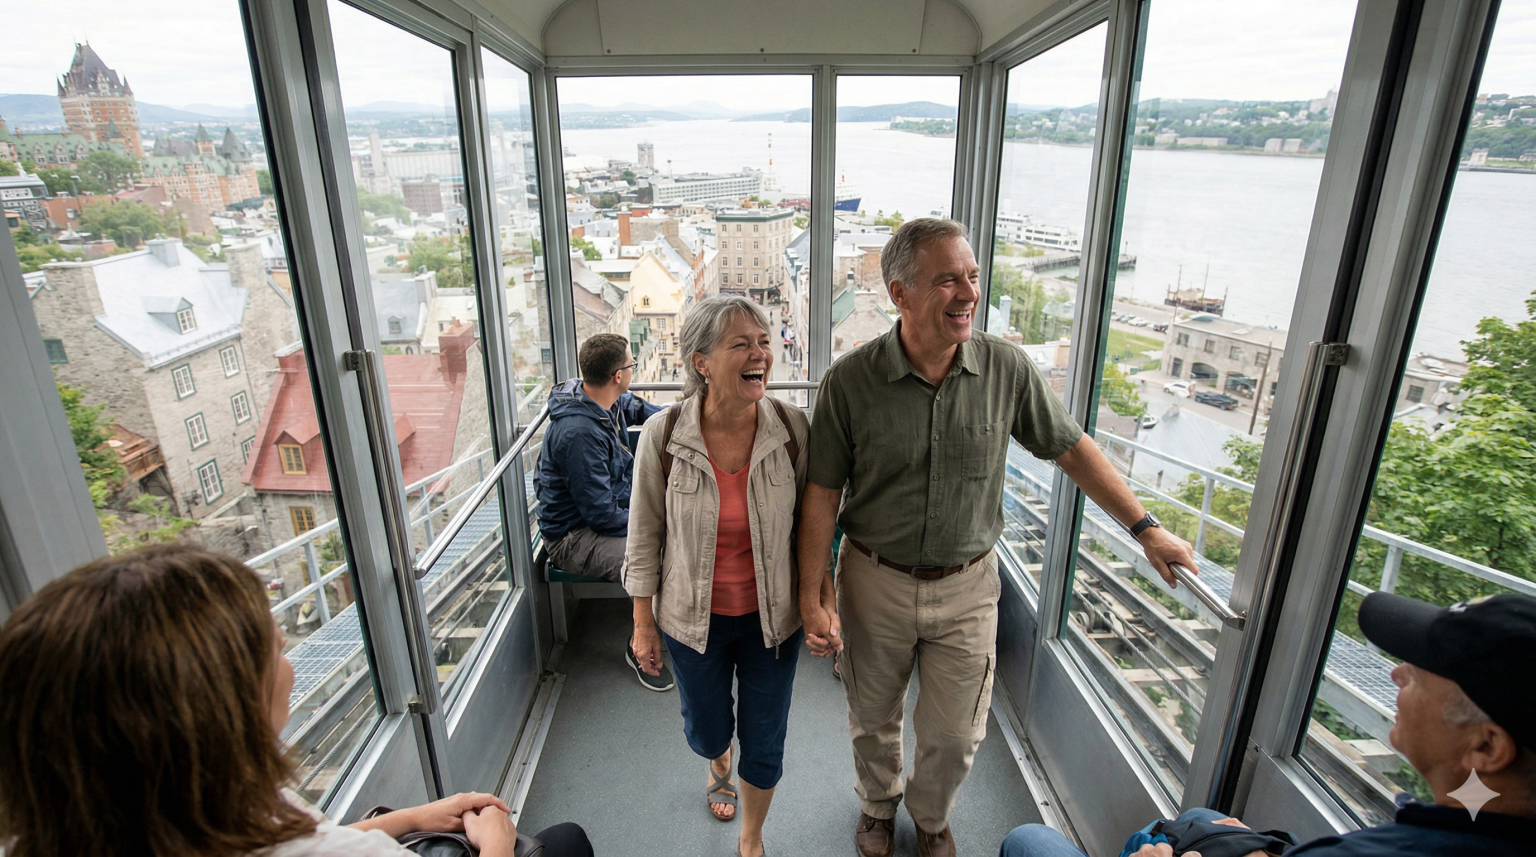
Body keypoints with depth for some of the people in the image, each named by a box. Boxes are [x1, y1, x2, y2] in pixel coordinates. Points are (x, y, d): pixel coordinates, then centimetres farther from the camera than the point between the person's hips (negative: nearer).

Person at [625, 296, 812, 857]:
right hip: (694, 618, 0)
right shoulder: (662, 436, -18)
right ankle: (718, 764, 63)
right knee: (706, 730, 23)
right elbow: (645, 536, -6)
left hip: (771, 616, 0)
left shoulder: (793, 429, -16)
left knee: (765, 744, 15)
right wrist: (643, 622, 0)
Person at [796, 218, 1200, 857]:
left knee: (954, 734, 15)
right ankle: (878, 804, 54)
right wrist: (812, 599, -11)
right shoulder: (850, 381, -16)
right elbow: (822, 495, -11)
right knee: (873, 720, 21)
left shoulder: (1006, 368, -11)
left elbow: (1071, 448, 3)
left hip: (967, 587, 1)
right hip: (875, 582, 0)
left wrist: (1145, 528, 5)